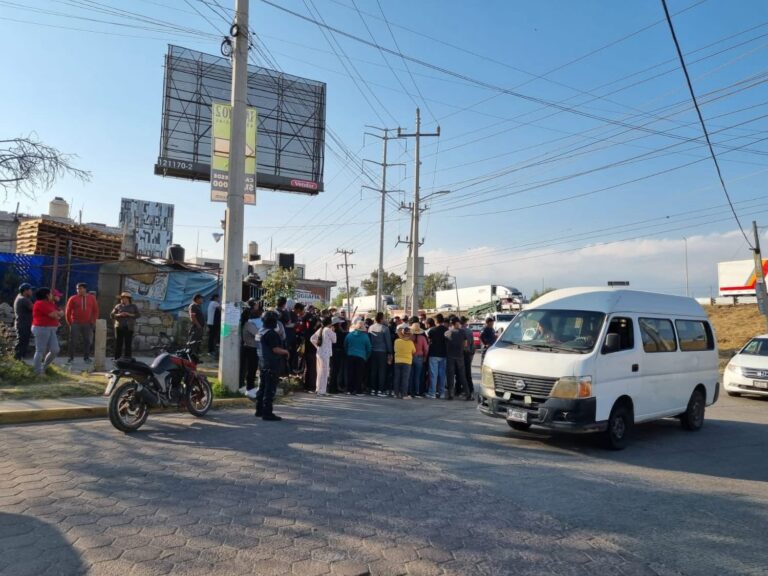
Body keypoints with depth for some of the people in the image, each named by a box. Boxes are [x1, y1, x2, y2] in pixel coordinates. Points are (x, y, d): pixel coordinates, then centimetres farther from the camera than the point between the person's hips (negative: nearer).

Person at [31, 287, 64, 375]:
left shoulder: (51, 303, 16)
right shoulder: (40, 303, -11)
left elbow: (61, 313, 12)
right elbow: (54, 315, -18)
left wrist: (55, 313, -8)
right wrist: (58, 314, 4)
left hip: (51, 330, 9)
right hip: (42, 329, -9)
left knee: (55, 350, 4)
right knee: (40, 351, -4)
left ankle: (44, 367, 21)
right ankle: (38, 372, 1)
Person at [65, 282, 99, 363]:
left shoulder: (92, 298, 4)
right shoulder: (73, 298, -2)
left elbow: (95, 310, 9)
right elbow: (68, 311, 2)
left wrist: (94, 321, 3)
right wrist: (69, 322, 1)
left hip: (87, 324, 2)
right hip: (75, 323, -2)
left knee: (87, 340, 6)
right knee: (72, 340, -1)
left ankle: (86, 357, 16)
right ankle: (71, 358, 6)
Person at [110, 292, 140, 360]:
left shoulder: (133, 306, 9)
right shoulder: (118, 306, 10)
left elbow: (138, 314, 0)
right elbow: (111, 315, 7)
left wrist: (129, 314, -11)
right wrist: (119, 315, -11)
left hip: (129, 327, -1)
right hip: (119, 327, 1)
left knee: (128, 343, -4)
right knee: (118, 343, -1)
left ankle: (127, 359, 1)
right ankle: (117, 358, 4)